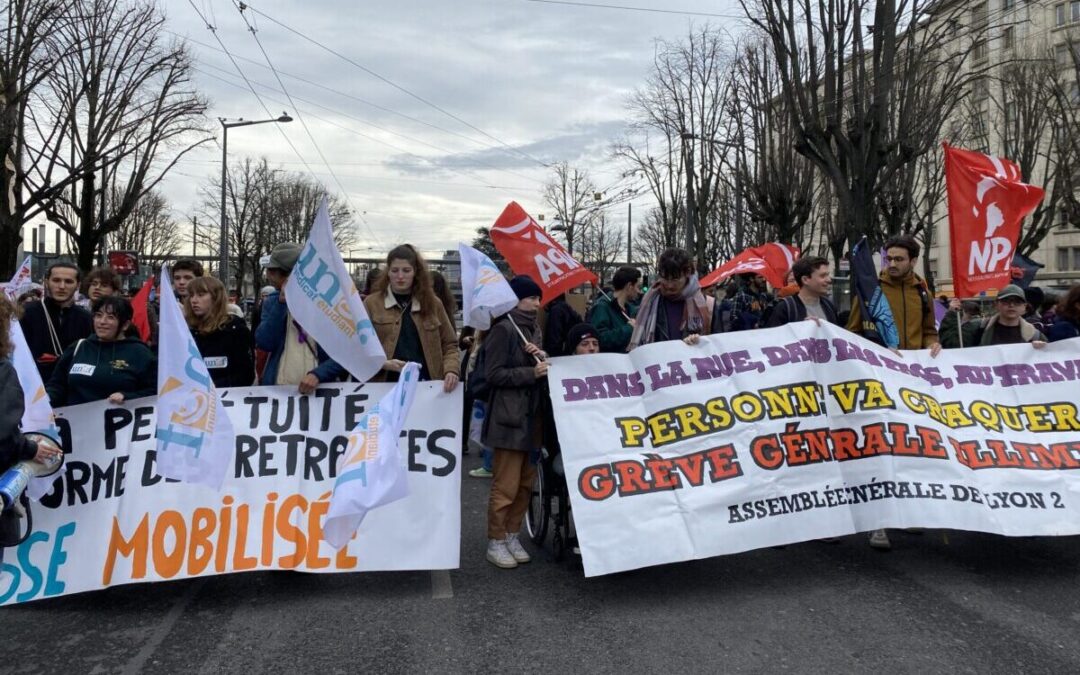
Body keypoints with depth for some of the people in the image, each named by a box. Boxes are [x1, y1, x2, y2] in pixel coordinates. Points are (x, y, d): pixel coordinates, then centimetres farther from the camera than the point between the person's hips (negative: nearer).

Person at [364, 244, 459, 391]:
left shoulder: (432, 303, 11)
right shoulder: (372, 303, 5)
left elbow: (449, 345, 12)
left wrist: (451, 371, -7)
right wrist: (383, 364, -15)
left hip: (427, 386, 1)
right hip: (386, 387, -1)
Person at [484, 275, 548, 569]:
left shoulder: (534, 328, 15)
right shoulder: (503, 329, -10)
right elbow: (493, 374, -15)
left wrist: (543, 358, -2)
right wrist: (531, 372, -20)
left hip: (532, 415, 8)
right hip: (509, 417, -8)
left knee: (526, 482, 12)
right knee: (506, 485, -3)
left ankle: (512, 536, 24)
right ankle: (496, 543, 9)